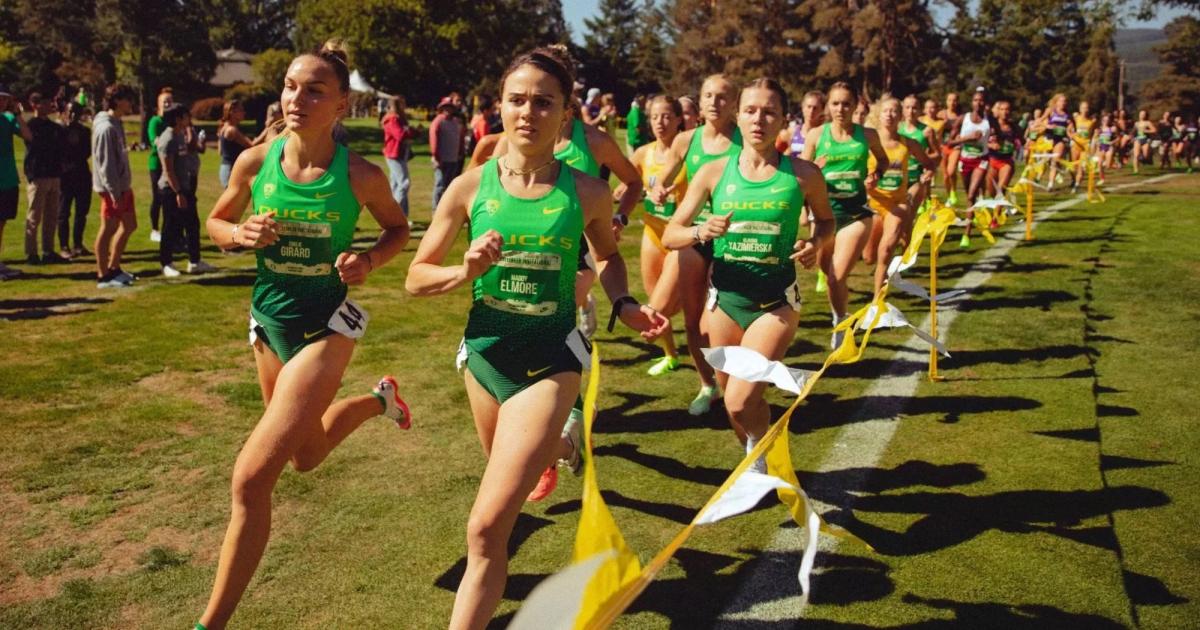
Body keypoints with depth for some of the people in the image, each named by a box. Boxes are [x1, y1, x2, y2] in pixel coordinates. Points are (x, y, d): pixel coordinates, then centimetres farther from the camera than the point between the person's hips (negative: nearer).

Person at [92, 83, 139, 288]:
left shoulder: (116, 124, 12)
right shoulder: (106, 128, -17)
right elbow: (105, 164, -21)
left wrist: (123, 188, 16)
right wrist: (114, 193, -22)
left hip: (122, 186, 10)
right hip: (112, 188, -10)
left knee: (129, 225, 16)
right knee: (108, 230, -2)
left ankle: (113, 268, 27)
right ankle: (103, 276, 7)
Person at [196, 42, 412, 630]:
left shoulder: (360, 175, -15)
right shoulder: (255, 161, -8)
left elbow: (399, 229, 3)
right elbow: (216, 222, 8)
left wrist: (369, 260, -17)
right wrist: (241, 235, -15)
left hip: (326, 322, -5)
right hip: (269, 316, 5)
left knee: (251, 476, -12)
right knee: (304, 455, 25)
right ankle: (378, 398, 53)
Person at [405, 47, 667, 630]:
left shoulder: (587, 192, -9)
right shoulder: (471, 187, -7)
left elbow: (608, 256, 13)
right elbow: (416, 278, 0)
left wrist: (624, 305, -5)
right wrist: (465, 271, -20)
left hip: (550, 360, -3)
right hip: (485, 352, 4)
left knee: (486, 527, -11)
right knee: (508, 470, 28)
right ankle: (556, 441, 61)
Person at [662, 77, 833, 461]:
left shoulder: (803, 174, -5)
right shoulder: (713, 173, -3)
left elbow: (826, 220, 13)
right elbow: (670, 236, -2)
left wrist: (816, 243, -10)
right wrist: (702, 231, -23)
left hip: (776, 301, -2)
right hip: (725, 298, 2)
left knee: (740, 402, -17)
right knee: (734, 403, 14)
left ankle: (762, 454, 16)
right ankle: (757, 466, 44)